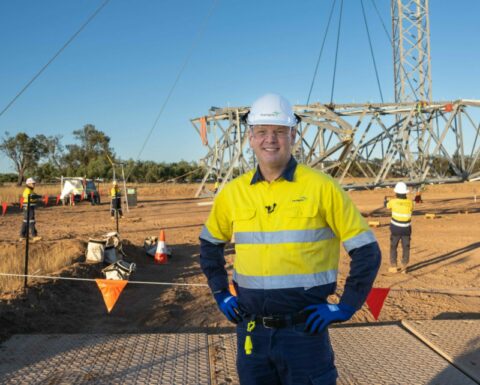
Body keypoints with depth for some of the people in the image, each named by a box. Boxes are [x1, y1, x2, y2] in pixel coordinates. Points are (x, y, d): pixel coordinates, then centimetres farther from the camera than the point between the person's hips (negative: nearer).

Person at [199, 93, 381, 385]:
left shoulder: (322, 188, -9)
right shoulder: (233, 192, 2)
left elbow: (367, 251, -4)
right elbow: (210, 244, 19)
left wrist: (346, 307, -8)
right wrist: (221, 294, 10)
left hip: (304, 329, -3)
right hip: (251, 330, 4)